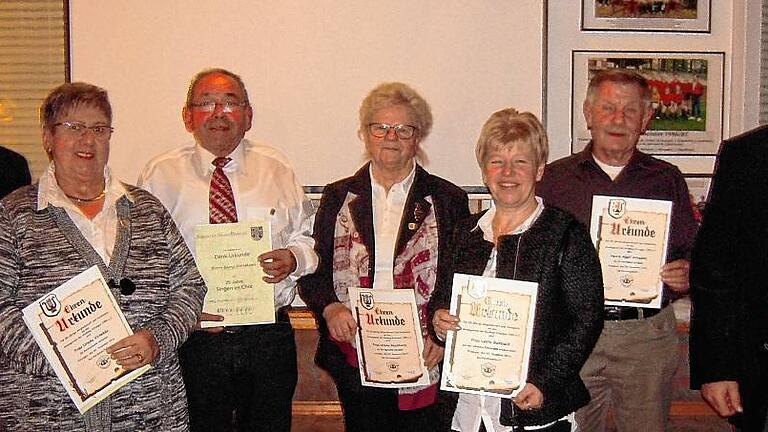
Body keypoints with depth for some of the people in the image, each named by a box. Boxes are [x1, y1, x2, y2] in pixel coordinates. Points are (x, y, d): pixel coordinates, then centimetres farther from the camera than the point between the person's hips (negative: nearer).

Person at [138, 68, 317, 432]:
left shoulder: (276, 168, 8)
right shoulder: (161, 175, 0)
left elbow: (309, 236, 13)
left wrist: (294, 258, -9)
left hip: (269, 337, 2)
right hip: (194, 338, -2)